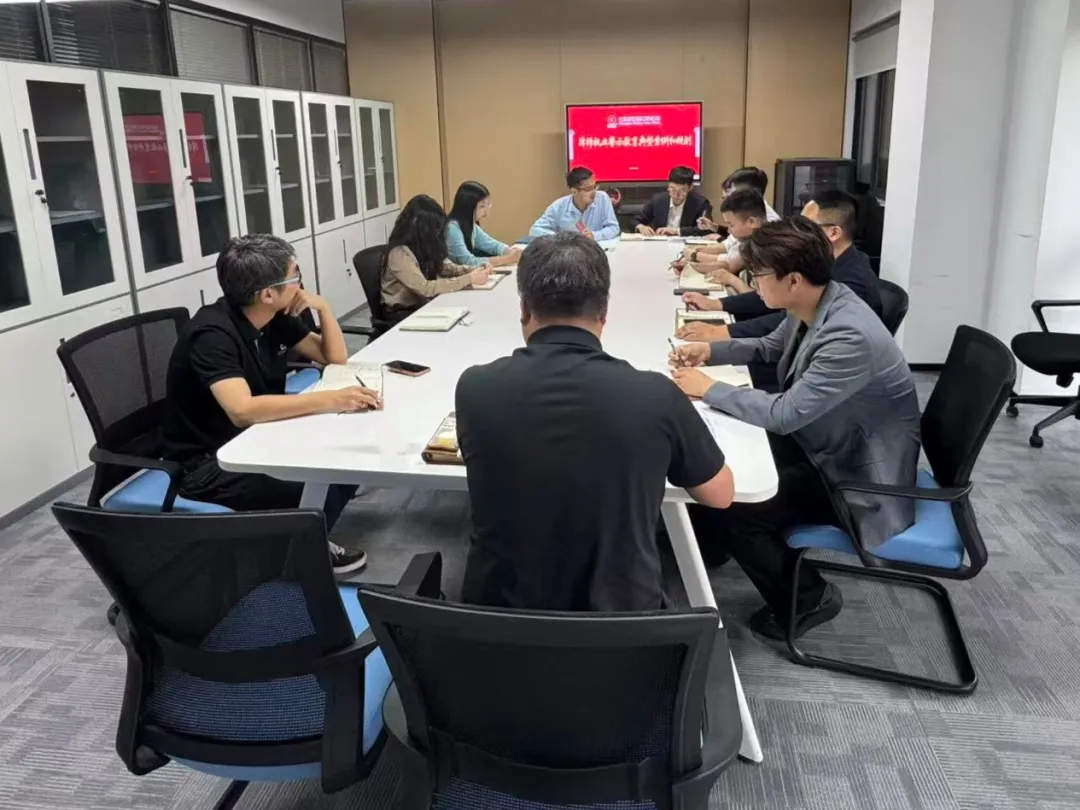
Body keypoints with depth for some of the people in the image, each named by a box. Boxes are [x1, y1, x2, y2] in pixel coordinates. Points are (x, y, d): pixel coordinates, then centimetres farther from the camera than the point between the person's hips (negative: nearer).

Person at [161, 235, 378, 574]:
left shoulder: (276, 318, -1)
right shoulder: (213, 335, -26)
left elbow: (335, 358, 9)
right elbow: (242, 410, -41)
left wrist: (322, 307, -8)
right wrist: (330, 400, -44)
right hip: (208, 462, -8)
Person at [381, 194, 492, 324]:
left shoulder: (423, 246, 3)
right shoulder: (399, 253, -22)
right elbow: (425, 288, -29)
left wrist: (476, 271, -13)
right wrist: (469, 279, -28)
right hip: (402, 314, -7)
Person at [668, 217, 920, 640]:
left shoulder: (851, 337, -34)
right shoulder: (812, 304, -6)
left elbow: (785, 414, -32)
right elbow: (771, 346, 14)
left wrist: (708, 388, -21)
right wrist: (712, 350, -2)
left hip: (858, 475, -9)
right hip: (819, 441, 9)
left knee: (726, 505, -16)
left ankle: (806, 598, 7)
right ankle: (706, 543, 29)